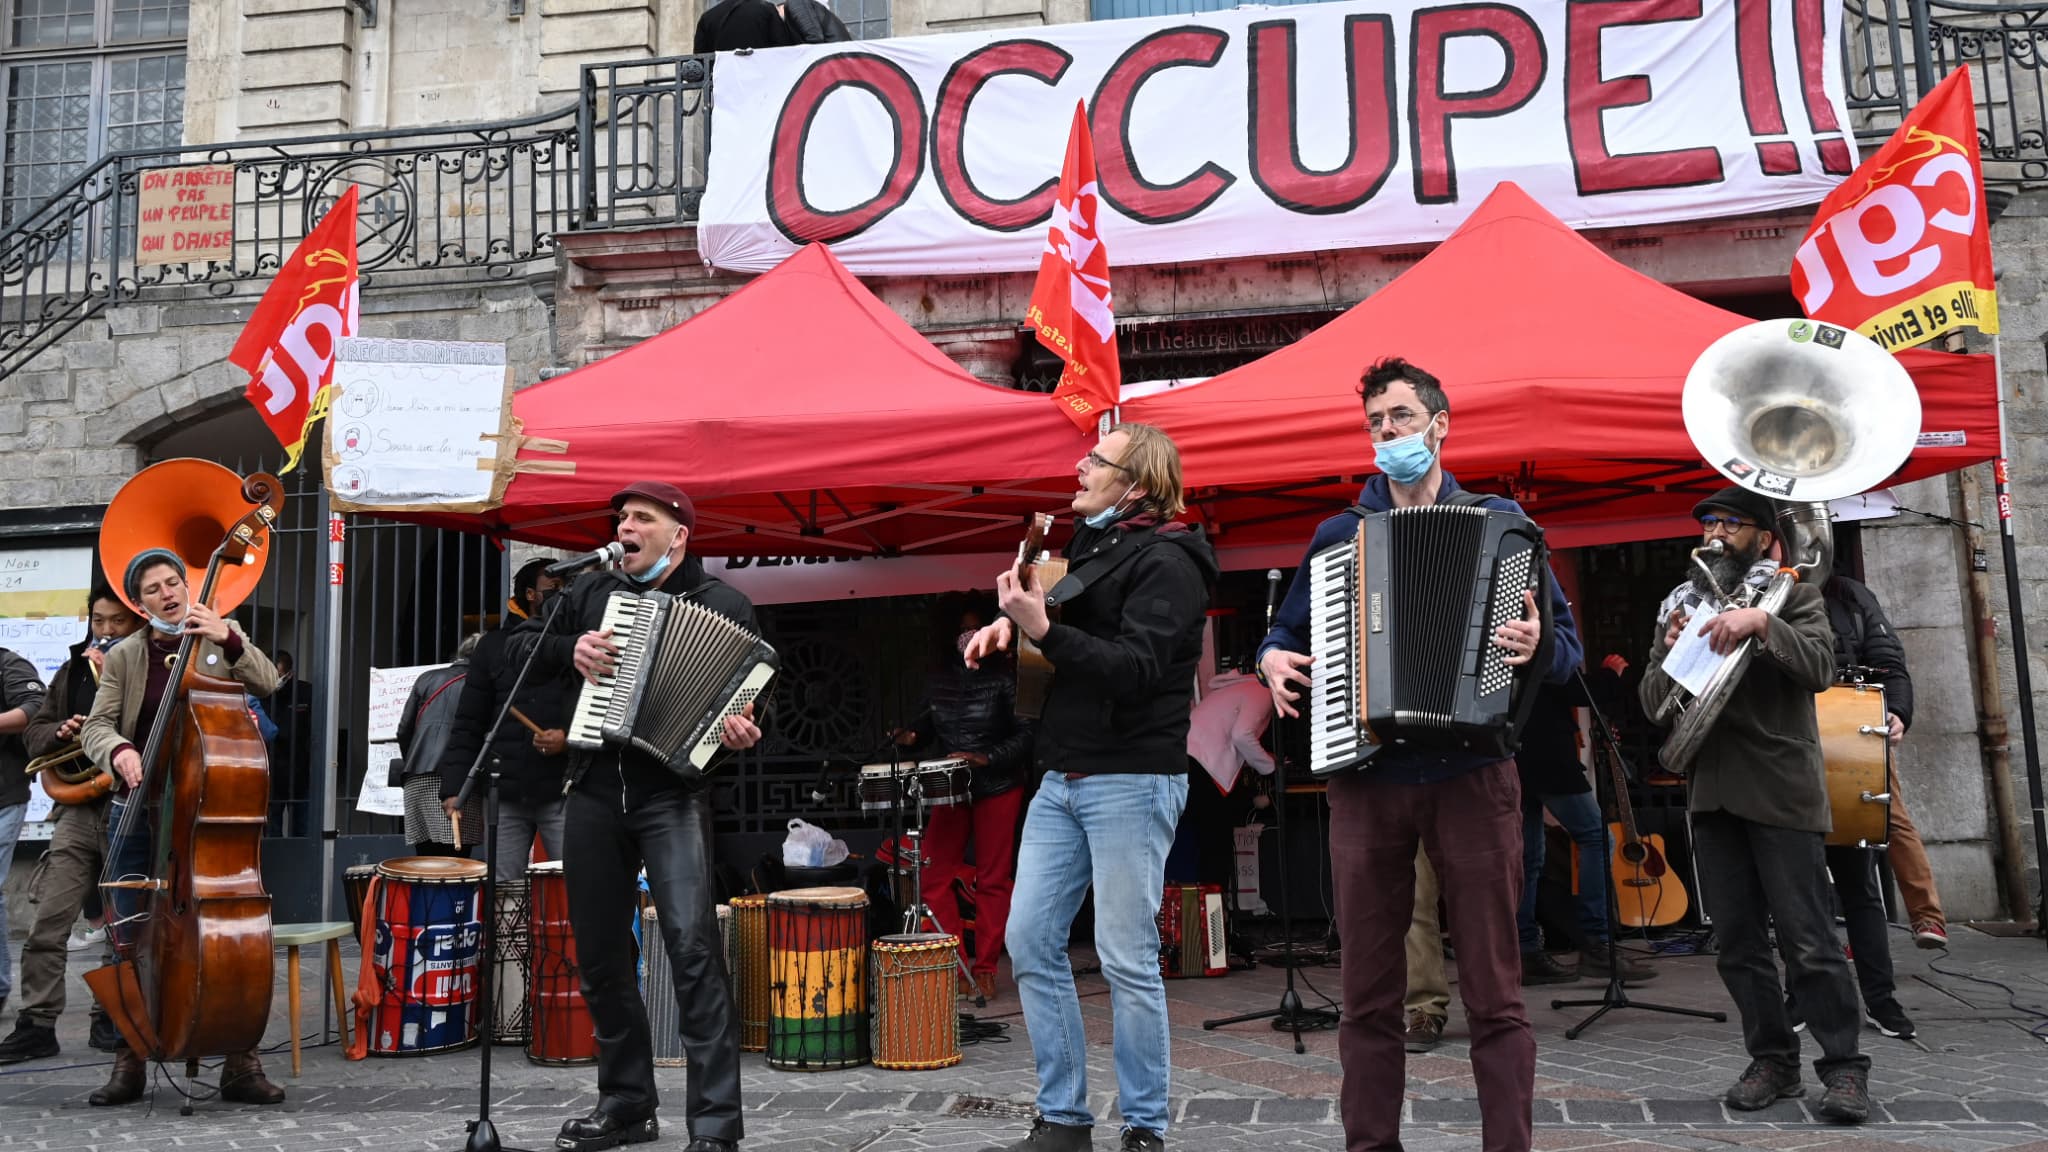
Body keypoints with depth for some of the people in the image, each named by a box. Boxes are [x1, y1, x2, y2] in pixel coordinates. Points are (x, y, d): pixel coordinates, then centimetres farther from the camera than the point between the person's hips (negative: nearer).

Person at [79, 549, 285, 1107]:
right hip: (138, 812, 2)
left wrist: (229, 640, -25)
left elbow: (267, 683, -10)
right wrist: (118, 750, -22)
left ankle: (241, 1065, 6)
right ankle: (129, 1065, 20)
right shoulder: (124, 657, 6)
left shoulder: (221, 640, 5)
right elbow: (96, 726, 0)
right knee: (133, 941, 6)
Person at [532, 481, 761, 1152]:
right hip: (594, 792, 5)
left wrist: (742, 735, -22)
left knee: (692, 944, -18)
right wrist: (571, 649, -4)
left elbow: (752, 700, 0)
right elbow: (530, 654, 18)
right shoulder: (591, 592, 13)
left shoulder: (724, 605, 1)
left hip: (672, 791, -5)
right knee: (600, 953, 10)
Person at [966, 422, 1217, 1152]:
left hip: (1132, 781, -8)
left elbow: (1136, 669, -19)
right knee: (1030, 944, 6)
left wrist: (1042, 630, -26)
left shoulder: (1165, 563, -9)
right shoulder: (1090, 545, 15)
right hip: (1061, 777, 8)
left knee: (1127, 959, -4)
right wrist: (1010, 624, 8)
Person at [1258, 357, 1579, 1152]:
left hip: (1471, 773, -2)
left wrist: (1537, 647, -18)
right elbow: (1286, 630, 21)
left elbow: (1567, 643, 5)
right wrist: (1272, 660, -1)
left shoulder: (1498, 521, 8)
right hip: (1364, 776, 2)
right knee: (1368, 992, 7)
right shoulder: (1339, 533, 14)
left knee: (1493, 989, 1)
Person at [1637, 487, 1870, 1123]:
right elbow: (1652, 700, 12)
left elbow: (1820, 666, -11)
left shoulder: (1791, 593, 6)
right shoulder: (1679, 605, 16)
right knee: (1738, 943, 7)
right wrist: (1670, 654, -8)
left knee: (1808, 939, -5)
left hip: (1779, 789, -4)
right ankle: (1773, 1060, 17)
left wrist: (1762, 624, -25)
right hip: (1711, 791, 4)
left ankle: (1844, 1066, 5)